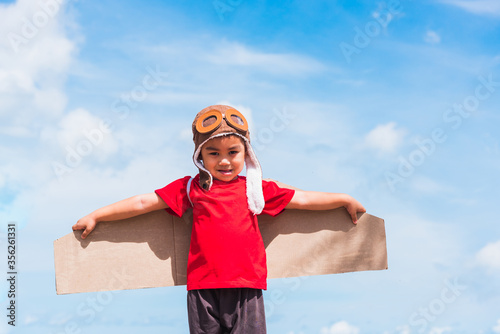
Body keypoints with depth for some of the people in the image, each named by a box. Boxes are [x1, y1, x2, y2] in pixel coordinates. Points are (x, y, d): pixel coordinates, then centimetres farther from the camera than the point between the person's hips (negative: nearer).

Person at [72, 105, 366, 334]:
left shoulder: (256, 188, 12)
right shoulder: (190, 188, 10)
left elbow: (302, 199, 18)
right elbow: (143, 202, 11)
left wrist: (345, 200, 20)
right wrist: (96, 216, 12)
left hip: (246, 286, 0)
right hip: (203, 287, 0)